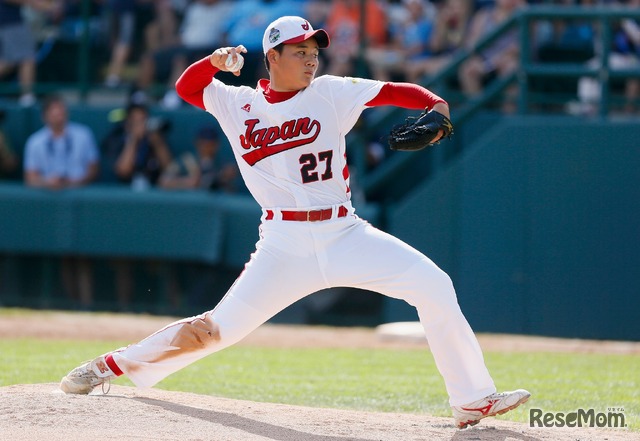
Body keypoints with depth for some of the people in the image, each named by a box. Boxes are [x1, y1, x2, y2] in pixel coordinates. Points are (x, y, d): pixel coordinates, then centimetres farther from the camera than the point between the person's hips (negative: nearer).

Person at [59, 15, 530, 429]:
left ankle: (473, 400, -7)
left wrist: (436, 105, -21)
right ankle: (115, 364, 11)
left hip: (345, 236, 1)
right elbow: (186, 86, 17)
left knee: (434, 286, -14)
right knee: (221, 327, -8)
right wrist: (214, 62, -4)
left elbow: (393, 91, -1)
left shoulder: (330, 93, 4)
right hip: (284, 245, -1)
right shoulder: (239, 104, 7)